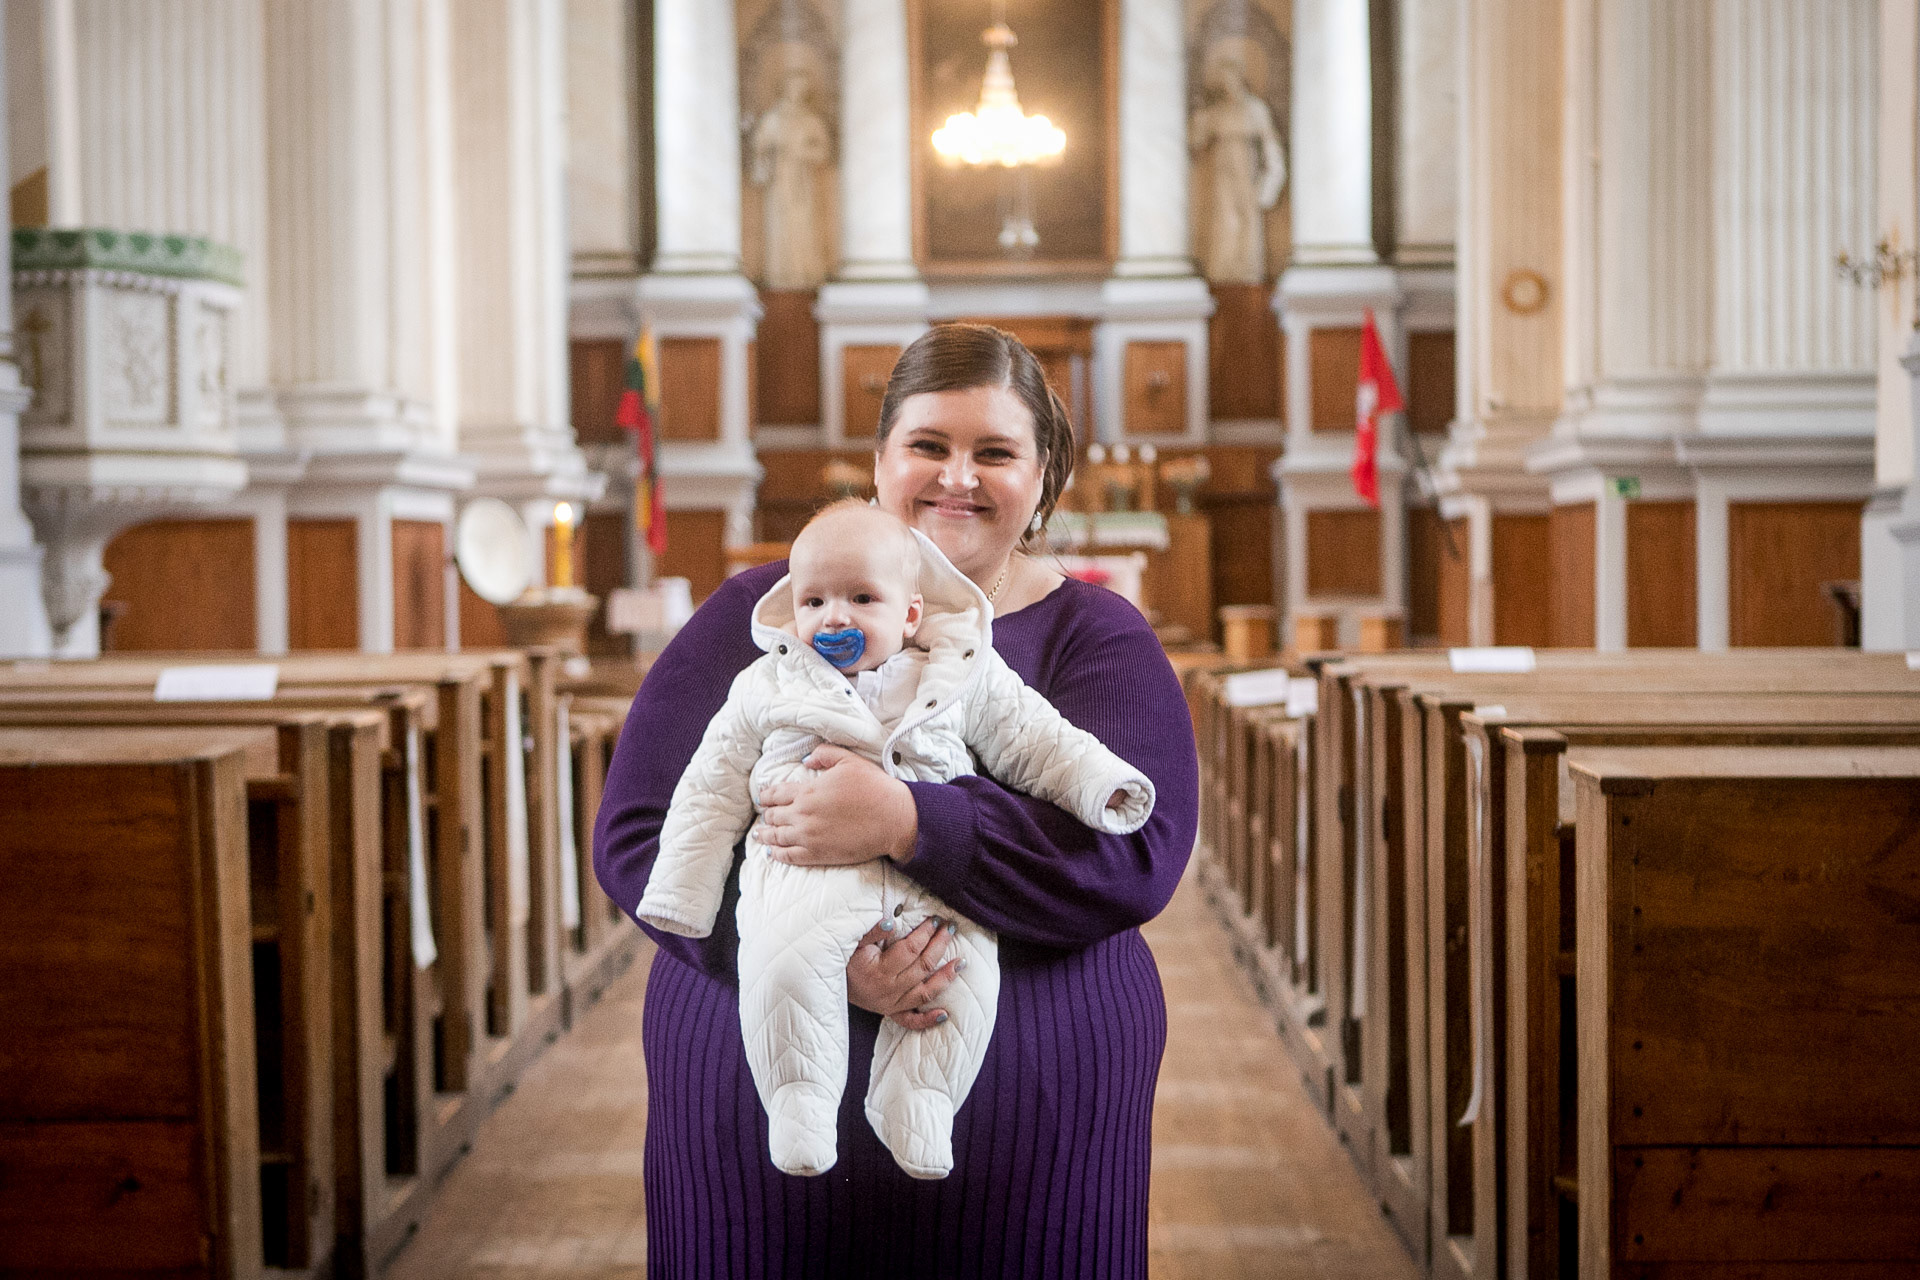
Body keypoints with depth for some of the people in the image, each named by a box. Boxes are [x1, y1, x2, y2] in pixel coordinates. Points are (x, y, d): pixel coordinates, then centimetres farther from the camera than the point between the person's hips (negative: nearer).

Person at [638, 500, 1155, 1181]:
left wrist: (1101, 785, 1)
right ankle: (799, 1097, -17)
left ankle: (917, 1098, -9)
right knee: (784, 961, -31)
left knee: (968, 966, -23)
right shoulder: (767, 686, 14)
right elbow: (713, 791, 16)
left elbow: (1036, 742, 18)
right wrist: (682, 894, 10)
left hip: (930, 876, 1)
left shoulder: (964, 678, 14)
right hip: (805, 866, -1)